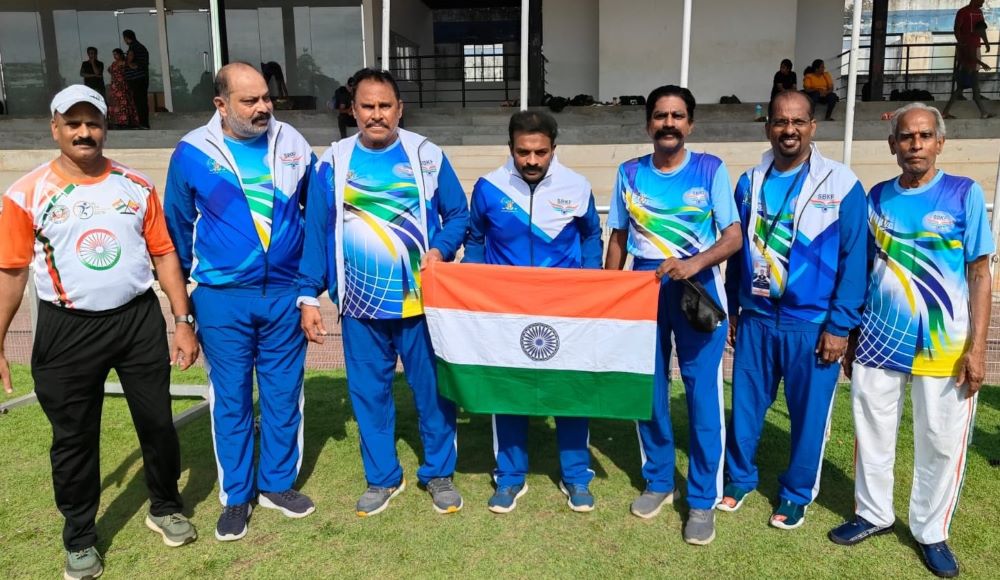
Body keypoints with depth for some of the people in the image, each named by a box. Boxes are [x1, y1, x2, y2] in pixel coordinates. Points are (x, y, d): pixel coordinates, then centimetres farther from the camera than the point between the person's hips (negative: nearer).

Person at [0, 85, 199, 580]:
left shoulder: (136, 185, 2)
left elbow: (164, 254, 3)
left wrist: (182, 321, 0)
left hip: (139, 320, 2)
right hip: (68, 331, -1)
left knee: (157, 423, 12)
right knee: (73, 438, 11)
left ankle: (165, 507, 35)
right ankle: (79, 537, 31)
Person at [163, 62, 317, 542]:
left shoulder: (292, 144, 1)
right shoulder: (192, 153, -4)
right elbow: (178, 227, 6)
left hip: (285, 293, 2)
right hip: (222, 298, -1)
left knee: (284, 393, 11)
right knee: (231, 398, 8)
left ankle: (278, 483, 29)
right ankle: (235, 496, 24)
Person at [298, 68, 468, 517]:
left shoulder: (427, 156, -1)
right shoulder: (332, 163, 1)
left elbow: (458, 214, 3)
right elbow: (316, 233, 4)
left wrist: (440, 249, -16)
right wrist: (309, 296, 0)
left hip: (421, 300, -1)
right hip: (361, 304, 1)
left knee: (433, 390, 8)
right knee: (369, 394, 11)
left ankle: (439, 473, 28)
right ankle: (382, 478, 30)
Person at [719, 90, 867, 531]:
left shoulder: (841, 184, -7)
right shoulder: (750, 183, 4)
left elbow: (854, 258, -8)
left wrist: (839, 325, -11)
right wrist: (732, 309, 11)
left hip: (812, 324, -3)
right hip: (755, 318, 3)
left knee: (809, 412, 9)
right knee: (745, 405, 12)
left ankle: (797, 494, 28)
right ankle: (739, 477, 32)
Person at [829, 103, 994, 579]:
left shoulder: (965, 194, -3)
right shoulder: (877, 197, 5)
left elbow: (980, 274, -3)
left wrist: (977, 346, -9)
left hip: (944, 346, -2)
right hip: (879, 340, 3)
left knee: (941, 443, 7)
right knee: (872, 433, 11)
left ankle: (931, 532, 26)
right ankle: (873, 514, 30)